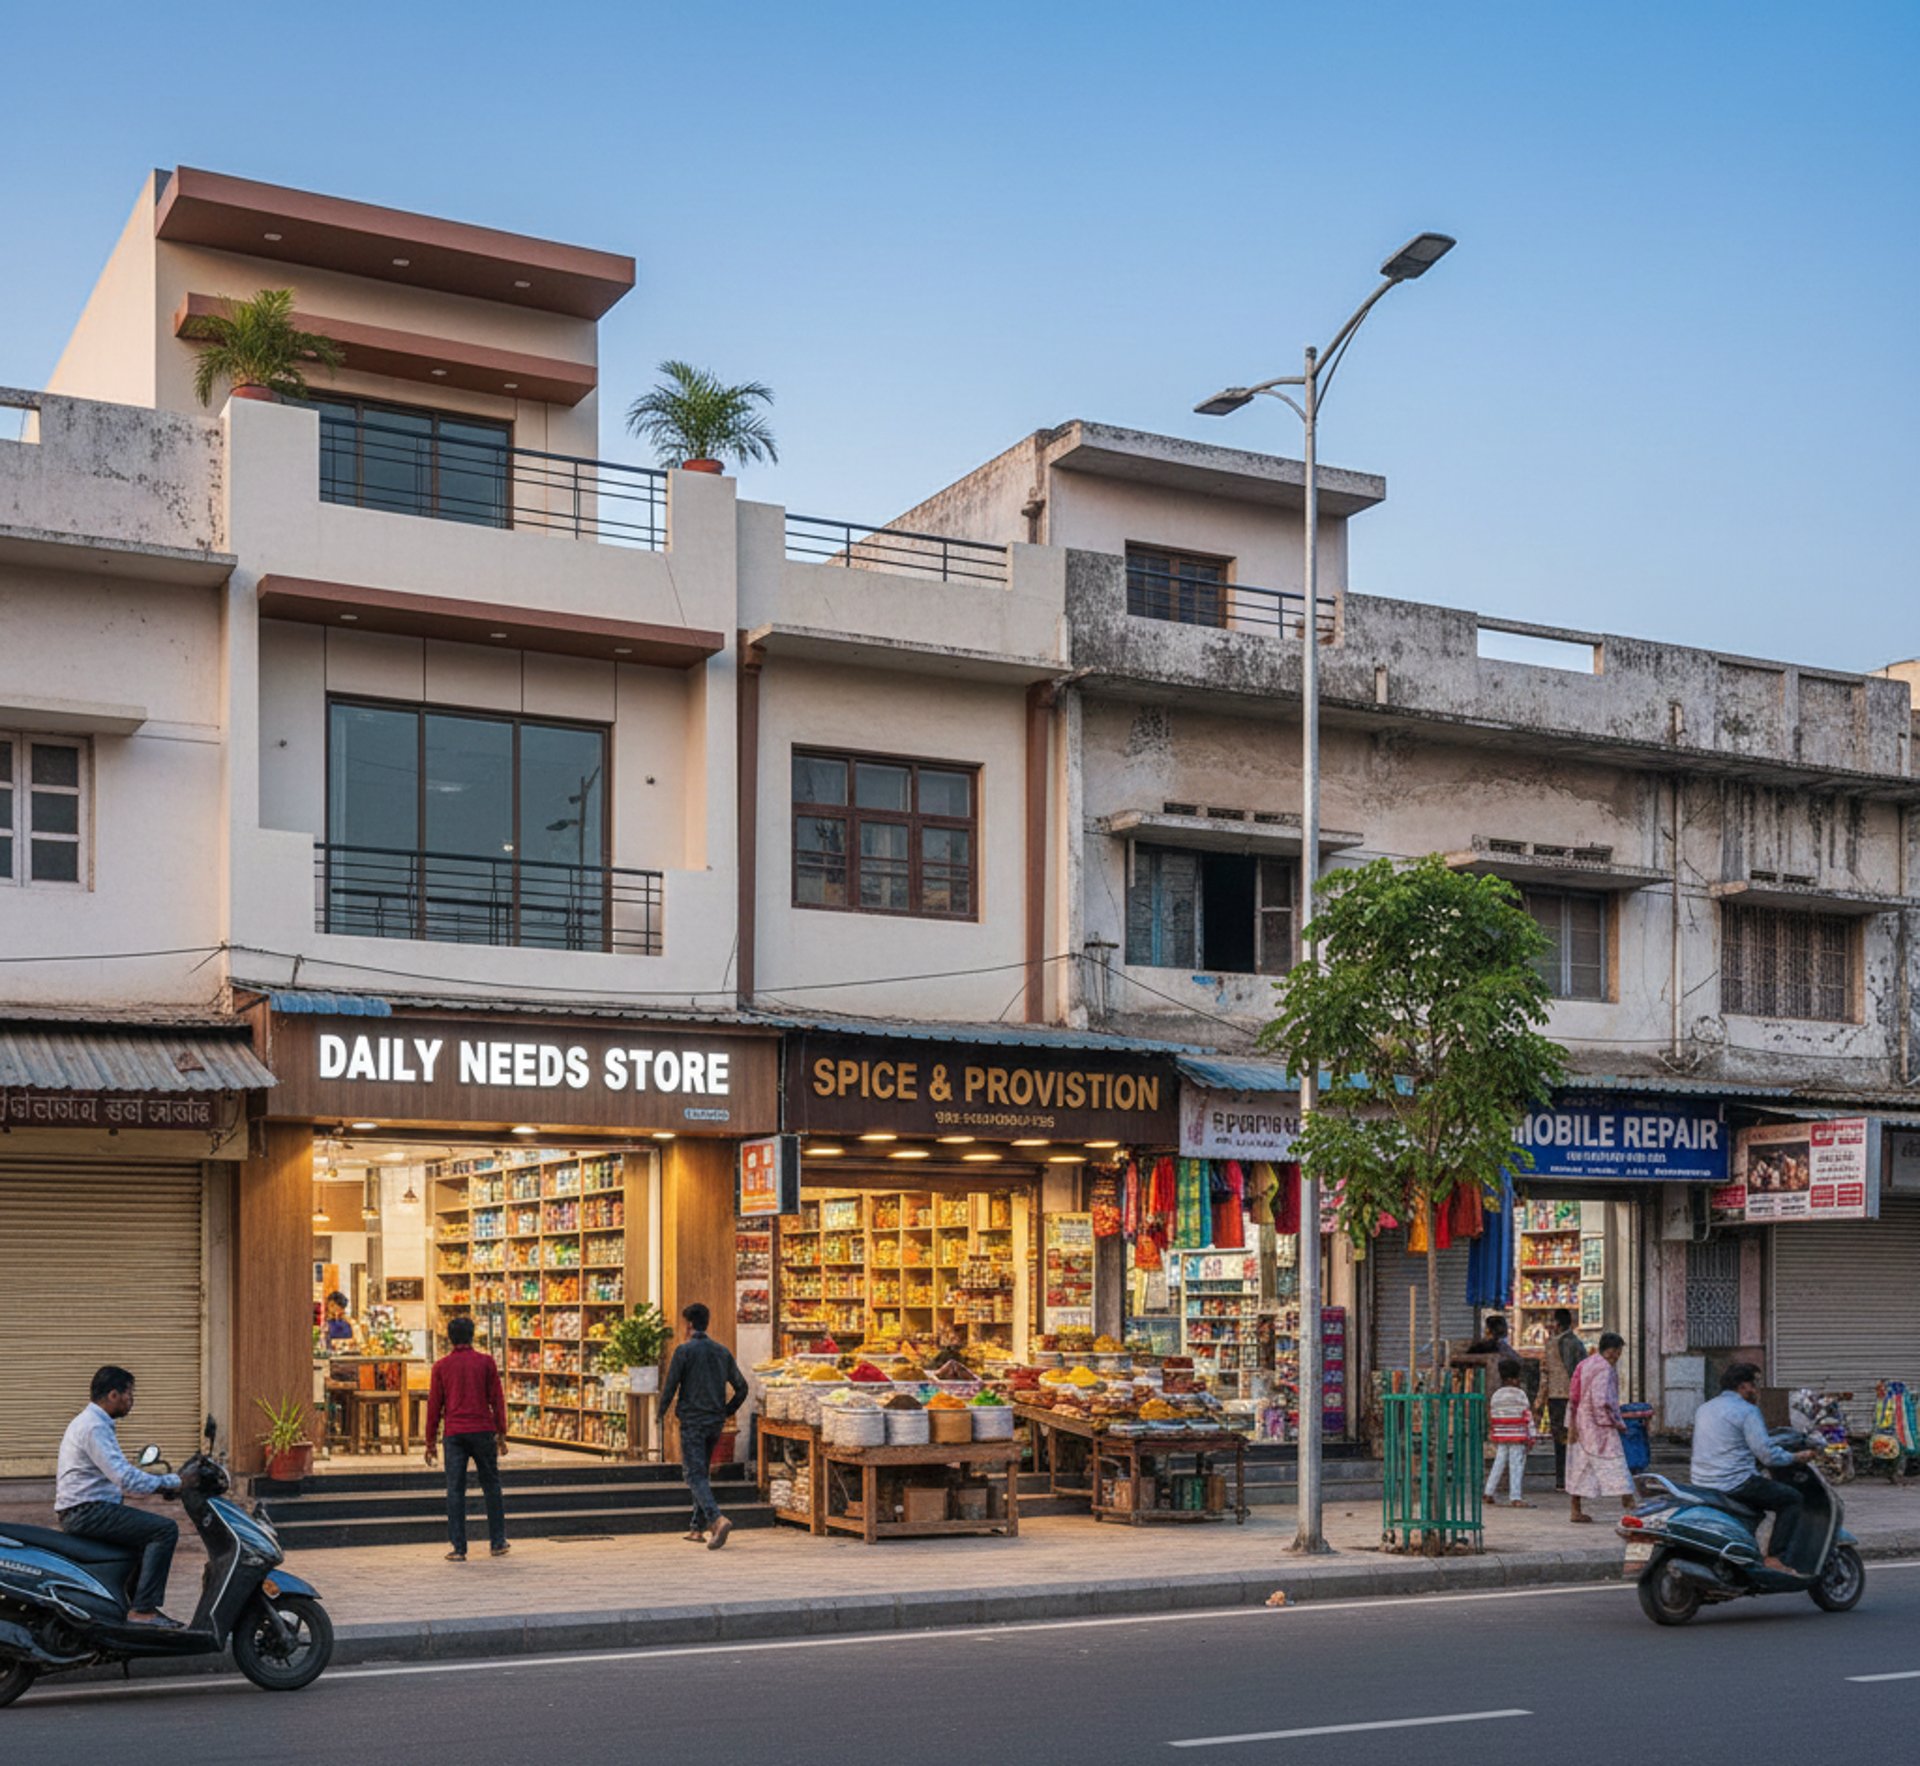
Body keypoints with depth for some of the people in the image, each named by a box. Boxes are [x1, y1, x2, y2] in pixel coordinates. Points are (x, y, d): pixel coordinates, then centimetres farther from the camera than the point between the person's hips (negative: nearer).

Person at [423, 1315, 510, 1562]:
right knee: (491, 1486, 11)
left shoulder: (441, 1366, 3)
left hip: (454, 1434, 0)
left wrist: (430, 1442, 10)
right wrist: (501, 1434, 8)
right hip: (483, 1431, 0)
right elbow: (497, 1399, 1)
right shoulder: (486, 1362, 2)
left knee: (455, 1489, 1)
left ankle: (457, 1548, -3)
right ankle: (498, 1543, 14)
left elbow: (434, 1405, 4)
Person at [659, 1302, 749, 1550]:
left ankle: (718, 1520, -29)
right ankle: (698, 1529, 21)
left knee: (695, 1476, -8)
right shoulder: (723, 1351, 9)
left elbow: (669, 1386, -9)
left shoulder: (684, 1351, -8)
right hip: (715, 1422, 6)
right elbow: (741, 1387, 9)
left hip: (692, 1421, -6)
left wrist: (661, 1415, 6)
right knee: (703, 1472, 19)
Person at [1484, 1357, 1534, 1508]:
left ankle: (1489, 1493, 17)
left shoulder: (1496, 1394, 8)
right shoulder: (1520, 1394, -7)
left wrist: (1493, 1434, 21)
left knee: (1498, 1464, 14)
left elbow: (1492, 1416, 12)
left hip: (1500, 1436, 5)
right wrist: (1531, 1436, -5)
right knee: (1516, 1466, -4)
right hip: (1517, 1436, -5)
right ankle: (1515, 1498, -6)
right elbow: (1527, 1416, -9)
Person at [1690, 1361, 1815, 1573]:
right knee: (1792, 1499, 2)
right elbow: (1766, 1454, -15)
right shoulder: (1747, 1411, -10)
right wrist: (1796, 1458, 1)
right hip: (1734, 1483, -9)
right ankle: (1775, 1558, -6)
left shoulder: (1704, 1409, 15)